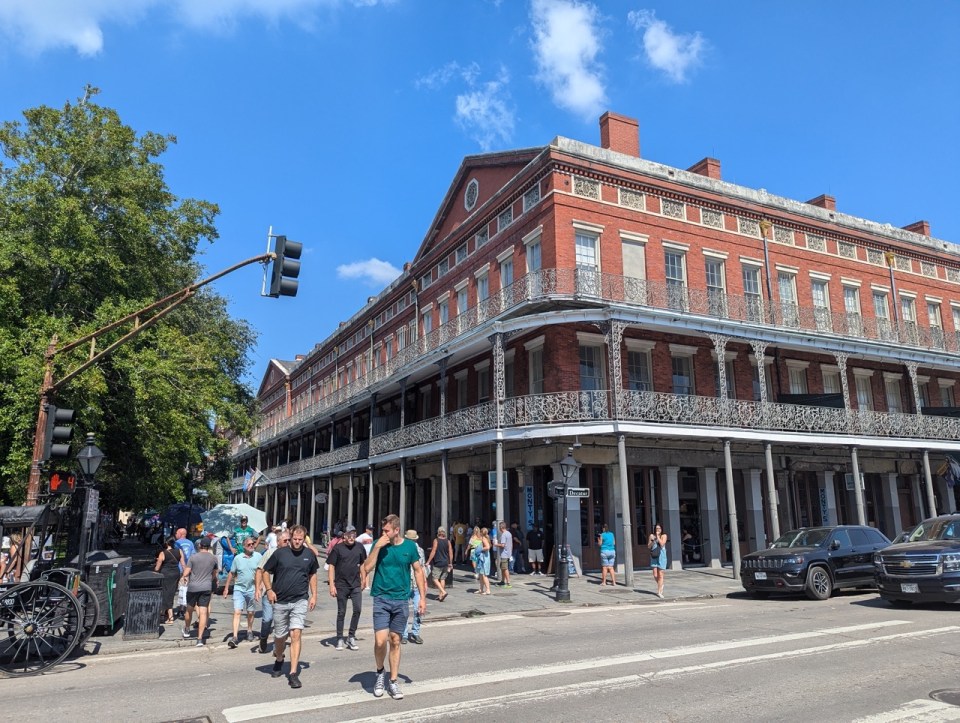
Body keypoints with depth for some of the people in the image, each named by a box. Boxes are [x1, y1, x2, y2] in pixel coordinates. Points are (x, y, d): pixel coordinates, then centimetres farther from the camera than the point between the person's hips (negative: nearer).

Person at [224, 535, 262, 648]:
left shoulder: (258, 556, -3)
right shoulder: (238, 558, -1)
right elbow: (231, 573, 8)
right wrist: (226, 588, 9)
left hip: (252, 589, 0)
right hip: (239, 588, 0)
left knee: (250, 613, 14)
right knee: (237, 612, -10)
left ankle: (249, 631, 34)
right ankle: (234, 636, -12)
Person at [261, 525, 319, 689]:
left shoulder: (309, 554, 1)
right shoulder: (280, 553, -5)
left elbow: (312, 575, 15)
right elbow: (266, 572, 4)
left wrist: (314, 595, 8)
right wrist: (269, 590, -9)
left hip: (300, 601, 0)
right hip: (280, 601, 0)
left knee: (295, 635, -12)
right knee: (280, 636, 13)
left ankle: (293, 673, -8)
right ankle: (279, 660, 44)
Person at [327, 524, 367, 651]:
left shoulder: (359, 547, 3)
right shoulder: (338, 548, -6)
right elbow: (331, 566, -5)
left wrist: (363, 580, 13)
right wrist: (332, 585, -10)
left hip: (356, 585, 2)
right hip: (341, 585, -2)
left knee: (357, 610, -6)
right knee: (341, 612, 7)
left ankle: (351, 637, 10)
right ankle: (340, 639, 19)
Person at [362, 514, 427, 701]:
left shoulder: (410, 546, -1)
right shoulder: (379, 544, -4)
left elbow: (418, 571, 7)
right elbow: (367, 568, -11)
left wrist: (422, 597, 4)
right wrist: (377, 547, -20)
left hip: (401, 600, 1)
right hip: (381, 599, -1)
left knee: (395, 641, 9)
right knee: (380, 641, -11)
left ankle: (393, 681, 24)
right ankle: (380, 672, 18)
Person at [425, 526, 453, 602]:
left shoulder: (436, 541, -8)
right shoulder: (448, 542, 4)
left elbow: (433, 552, -13)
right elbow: (451, 553, 4)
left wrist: (428, 562, -7)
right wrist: (450, 564, 14)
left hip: (437, 563, -5)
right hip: (445, 563, 5)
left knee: (435, 579, 0)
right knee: (442, 579, 12)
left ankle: (443, 592, -16)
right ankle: (440, 596, 14)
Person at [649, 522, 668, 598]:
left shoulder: (664, 535, 1)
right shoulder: (651, 535, 6)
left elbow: (662, 544, -14)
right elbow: (649, 546, 6)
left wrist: (658, 536, -12)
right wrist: (652, 540, -11)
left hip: (661, 556, -2)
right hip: (654, 556, 2)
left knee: (660, 575, -1)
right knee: (655, 575, -2)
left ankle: (659, 592, 6)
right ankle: (661, 585, 28)